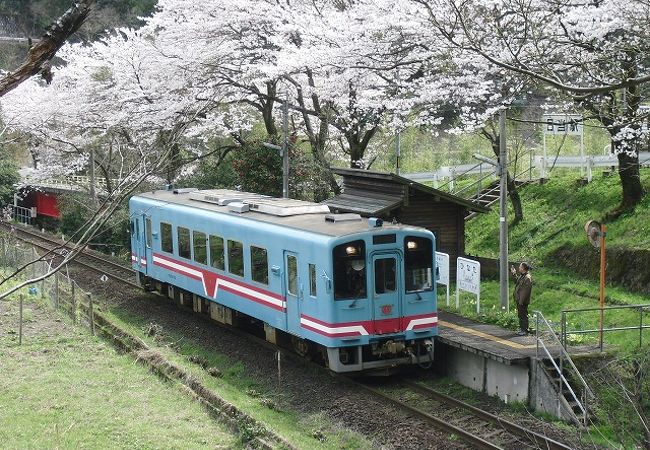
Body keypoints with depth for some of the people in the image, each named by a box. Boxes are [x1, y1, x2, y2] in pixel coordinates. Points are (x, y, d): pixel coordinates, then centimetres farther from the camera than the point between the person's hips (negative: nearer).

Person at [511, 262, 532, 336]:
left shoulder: (527, 278, -22)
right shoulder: (521, 276, 9)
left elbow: (525, 291, -25)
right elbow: (518, 280, 34)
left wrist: (521, 301, -25)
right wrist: (514, 274, 26)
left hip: (523, 301, -10)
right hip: (519, 300, 10)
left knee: (523, 315, -2)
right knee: (520, 315, 17)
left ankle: (525, 330, 6)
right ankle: (521, 329, 27)